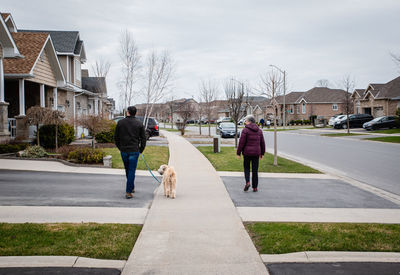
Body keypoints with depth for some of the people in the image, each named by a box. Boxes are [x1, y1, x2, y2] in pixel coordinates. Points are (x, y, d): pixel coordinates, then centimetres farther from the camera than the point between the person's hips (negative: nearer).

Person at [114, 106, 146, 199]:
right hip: (134, 151, -2)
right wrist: (141, 149, 11)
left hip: (123, 151, 2)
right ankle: (128, 192, -5)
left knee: (128, 170, 18)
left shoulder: (120, 122, 2)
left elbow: (116, 137, 7)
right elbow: (143, 138, 0)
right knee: (132, 171, 0)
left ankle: (131, 187, 33)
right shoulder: (139, 123, -1)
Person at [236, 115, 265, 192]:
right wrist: (262, 153, 19)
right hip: (256, 153, 3)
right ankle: (255, 187, 11)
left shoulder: (245, 130, -9)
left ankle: (247, 182, -7)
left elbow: (241, 142, -11)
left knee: (246, 168, 14)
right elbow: (262, 143, 10)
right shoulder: (259, 130, 7)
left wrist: (238, 153, -5)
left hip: (247, 152, -3)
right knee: (255, 170, 9)